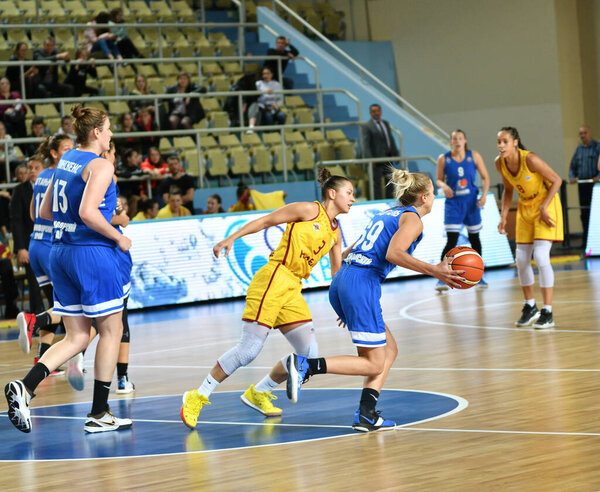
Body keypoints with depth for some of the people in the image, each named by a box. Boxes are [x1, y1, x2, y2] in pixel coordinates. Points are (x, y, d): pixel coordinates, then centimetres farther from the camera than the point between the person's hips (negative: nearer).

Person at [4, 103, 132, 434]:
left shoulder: (66, 160, 13)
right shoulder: (100, 165, -12)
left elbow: (45, 212, 18)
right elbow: (88, 212, -24)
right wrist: (118, 237, -11)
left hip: (61, 254, 8)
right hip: (92, 254, -8)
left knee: (76, 337, 11)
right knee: (111, 330, 6)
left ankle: (24, 387, -8)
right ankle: (98, 415, 9)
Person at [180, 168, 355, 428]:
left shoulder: (335, 232, 20)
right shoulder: (309, 210, -1)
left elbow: (337, 273, 25)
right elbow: (264, 221, 0)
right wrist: (231, 238, -7)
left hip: (293, 290, 8)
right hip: (273, 280, -8)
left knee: (309, 354, -2)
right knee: (249, 350, -15)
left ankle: (258, 393, 17)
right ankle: (198, 397, -3)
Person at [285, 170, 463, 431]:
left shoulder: (388, 214, 26)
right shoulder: (412, 218, 1)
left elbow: (349, 252, 27)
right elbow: (393, 253, -19)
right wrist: (433, 271, -19)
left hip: (341, 282, 9)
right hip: (361, 284, -9)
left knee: (389, 350, 15)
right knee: (374, 363, -5)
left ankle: (366, 415, 5)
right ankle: (304, 365, -18)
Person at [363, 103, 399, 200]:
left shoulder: (386, 123, 14)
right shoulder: (368, 126, -8)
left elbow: (391, 139, 19)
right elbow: (366, 144, -12)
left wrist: (395, 154, 14)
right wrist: (370, 159, -21)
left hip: (388, 156, 7)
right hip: (377, 158, -7)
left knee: (389, 180, 12)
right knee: (377, 182, -3)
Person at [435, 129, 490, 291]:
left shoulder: (474, 156, -1)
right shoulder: (443, 159, -3)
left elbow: (485, 177, 5)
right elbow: (439, 179, 6)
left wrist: (484, 195, -8)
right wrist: (444, 186, -16)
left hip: (471, 202, 2)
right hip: (453, 203, -2)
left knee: (474, 238, 12)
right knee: (451, 241, -13)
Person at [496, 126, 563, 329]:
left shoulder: (530, 159, -27)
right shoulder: (500, 163, -8)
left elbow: (556, 180, -18)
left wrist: (543, 208, -21)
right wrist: (504, 216, 0)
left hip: (546, 205, -7)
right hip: (525, 207, 7)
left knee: (541, 256, -17)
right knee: (521, 259, 7)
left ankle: (547, 313, -12)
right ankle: (530, 307, 26)